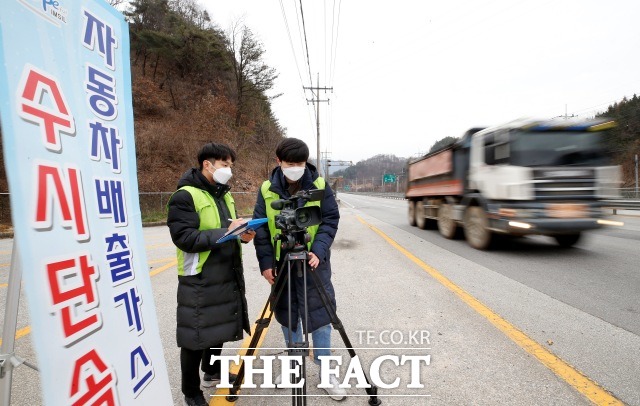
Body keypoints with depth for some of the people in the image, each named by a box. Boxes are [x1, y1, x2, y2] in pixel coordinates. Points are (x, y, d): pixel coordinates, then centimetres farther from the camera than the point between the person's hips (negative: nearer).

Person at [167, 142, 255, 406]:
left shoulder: (223, 194, 11)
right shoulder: (185, 196, -15)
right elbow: (184, 238, -23)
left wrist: (242, 232, -4)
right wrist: (226, 232, -26)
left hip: (227, 275, 8)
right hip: (200, 279, -8)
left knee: (219, 328, 21)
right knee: (197, 335, 5)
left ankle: (213, 372, 44)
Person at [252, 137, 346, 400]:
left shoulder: (320, 185, -5)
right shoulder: (267, 189, -1)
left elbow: (330, 220, -7)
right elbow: (260, 228, 0)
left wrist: (319, 251, -21)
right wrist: (265, 262, -8)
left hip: (314, 261, -2)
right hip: (281, 264, 2)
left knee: (319, 315, 2)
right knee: (288, 315, 14)